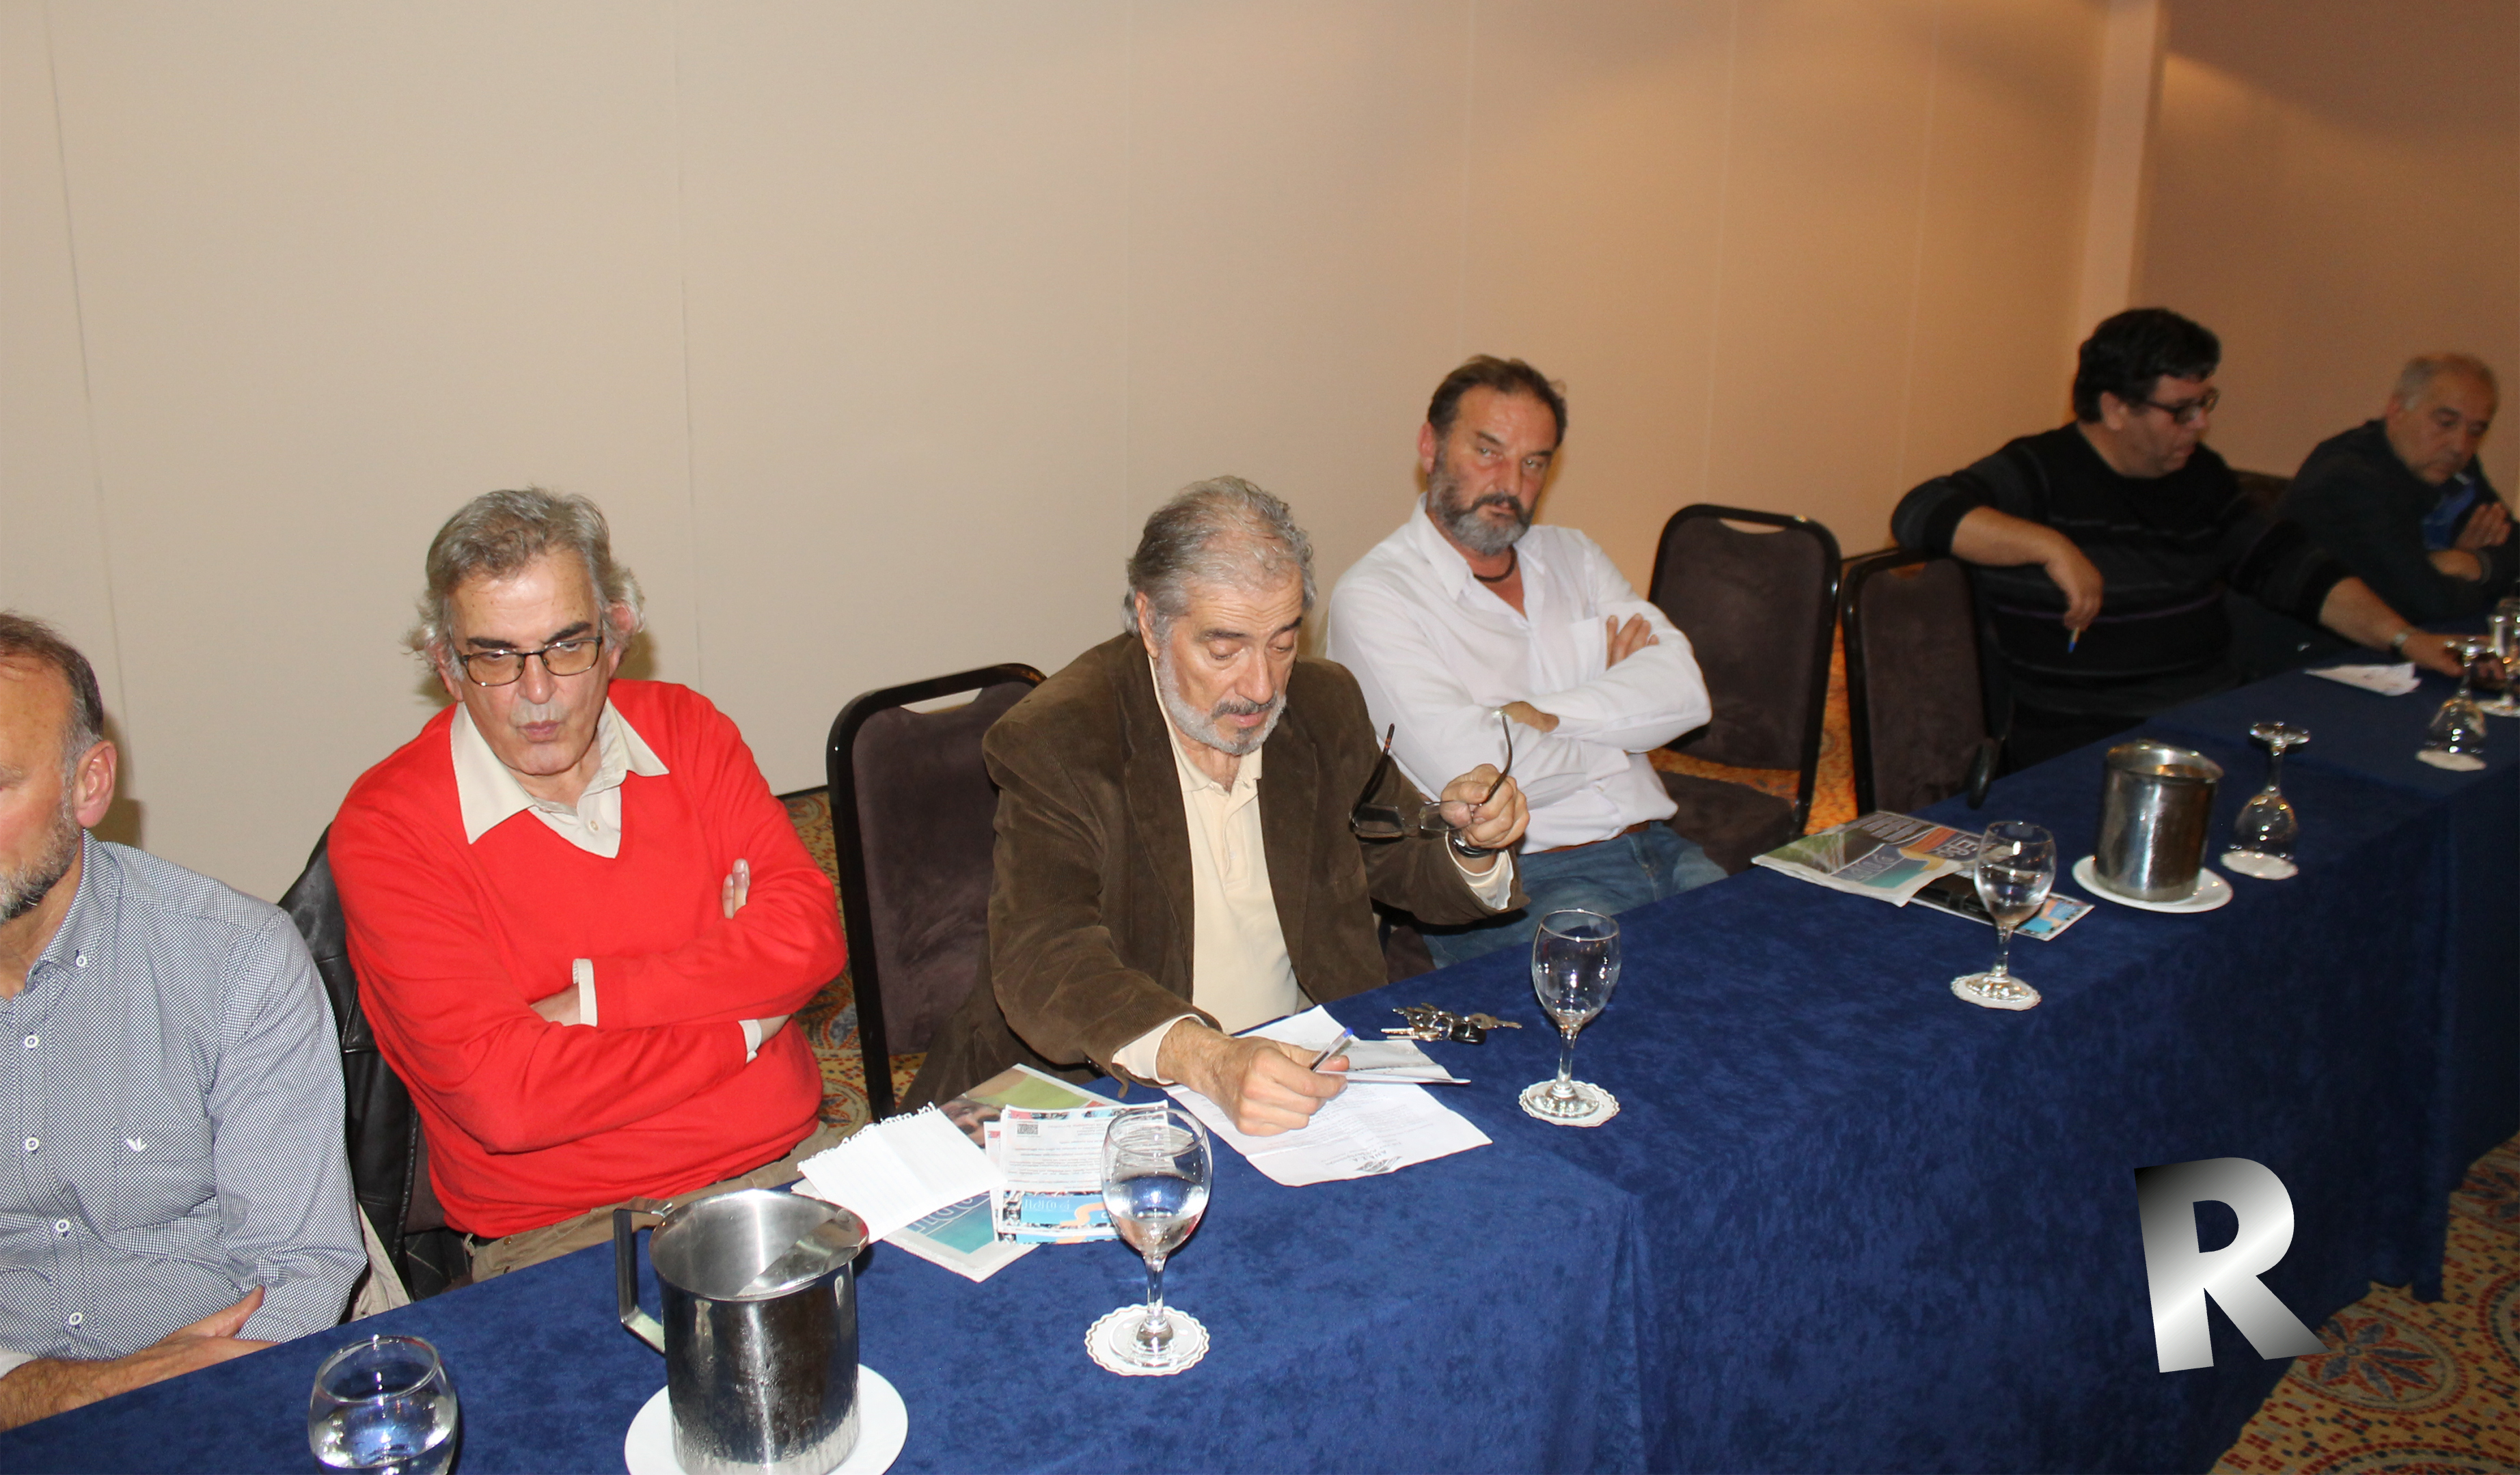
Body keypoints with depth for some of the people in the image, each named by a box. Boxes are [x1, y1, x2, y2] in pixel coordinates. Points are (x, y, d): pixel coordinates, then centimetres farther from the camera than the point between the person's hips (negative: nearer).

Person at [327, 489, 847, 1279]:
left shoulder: (684, 729, 8)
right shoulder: (386, 827, -6)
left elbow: (810, 933, -3)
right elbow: (502, 1097, -17)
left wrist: (593, 998, -13)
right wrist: (738, 1008, -9)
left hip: (787, 1163, 4)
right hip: (561, 1234, -4)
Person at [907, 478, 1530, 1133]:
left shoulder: (1325, 704, 2)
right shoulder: (1052, 742, -16)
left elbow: (1398, 859, 15)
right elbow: (1043, 963, -28)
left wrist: (1470, 845, -9)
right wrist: (1207, 1061, -44)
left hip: (1305, 1068, 4)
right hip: (1117, 1095, -3)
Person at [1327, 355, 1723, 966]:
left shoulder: (1573, 557, 17)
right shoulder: (1373, 596, -4)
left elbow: (1683, 690, 2)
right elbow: (1470, 770, -17)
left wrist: (1540, 714, -12)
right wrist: (1617, 719, -1)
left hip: (1657, 848, 7)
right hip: (1514, 879, -6)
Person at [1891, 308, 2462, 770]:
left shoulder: (2200, 474, 17)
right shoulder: (2040, 473, -7)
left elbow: (2285, 565, 21)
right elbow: (1920, 515, -22)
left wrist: (2401, 636, 9)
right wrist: (2052, 546, -30)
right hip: (2080, 747, -8)